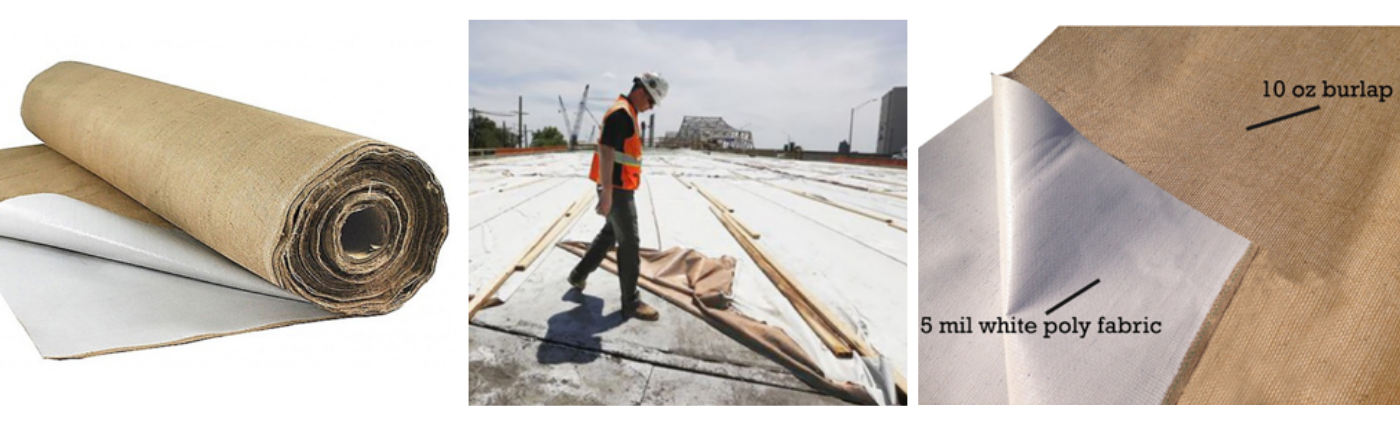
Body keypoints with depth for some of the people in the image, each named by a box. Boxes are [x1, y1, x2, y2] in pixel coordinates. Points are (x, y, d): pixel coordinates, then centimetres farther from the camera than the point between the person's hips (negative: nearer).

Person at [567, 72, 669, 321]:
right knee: (629, 243, -5)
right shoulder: (621, 113, -19)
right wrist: (607, 193, -27)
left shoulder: (626, 113, 15)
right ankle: (631, 302, 1)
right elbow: (606, 151, -25)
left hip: (619, 188, 10)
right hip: (616, 189, -10)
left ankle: (579, 275, 37)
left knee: (610, 233, 24)